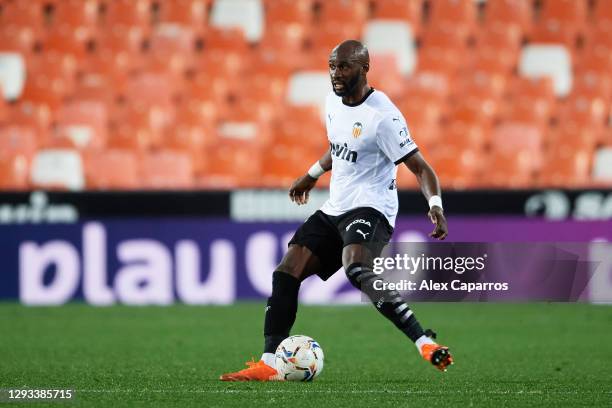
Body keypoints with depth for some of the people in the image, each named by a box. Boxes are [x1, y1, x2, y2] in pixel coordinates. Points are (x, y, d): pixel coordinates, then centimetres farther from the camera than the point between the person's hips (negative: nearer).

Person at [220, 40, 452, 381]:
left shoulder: (382, 115, -16)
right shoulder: (334, 102, 8)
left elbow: (421, 167, -16)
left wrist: (435, 205, -31)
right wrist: (313, 174, 40)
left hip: (370, 209, -9)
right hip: (334, 210, 9)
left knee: (356, 269, -36)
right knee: (286, 274, -1)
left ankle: (425, 343, -38)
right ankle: (269, 364, 2)